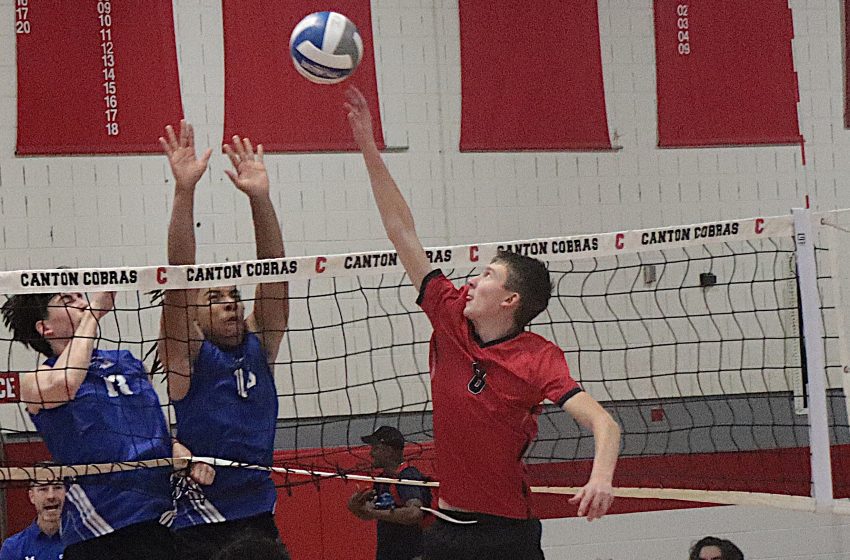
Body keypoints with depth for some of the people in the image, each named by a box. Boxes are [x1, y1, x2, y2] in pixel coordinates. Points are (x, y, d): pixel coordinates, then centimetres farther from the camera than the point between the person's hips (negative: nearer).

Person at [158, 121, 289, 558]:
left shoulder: (257, 348, 11)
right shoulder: (187, 354, -1)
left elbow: (273, 275, 3)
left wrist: (260, 197, -6)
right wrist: (184, 190, -22)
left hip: (259, 517, 5)